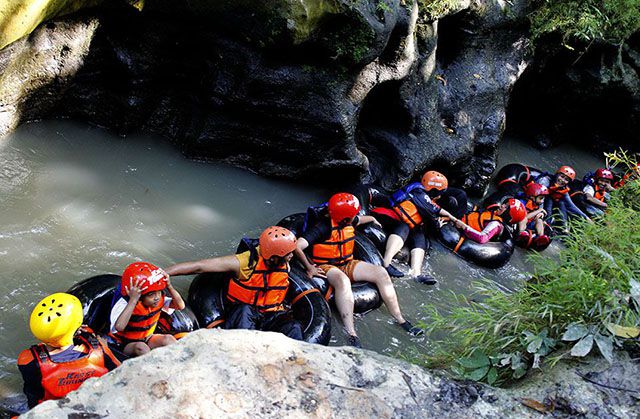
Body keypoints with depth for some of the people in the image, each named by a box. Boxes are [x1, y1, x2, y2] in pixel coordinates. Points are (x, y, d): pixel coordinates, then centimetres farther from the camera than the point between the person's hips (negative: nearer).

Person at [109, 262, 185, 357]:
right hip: (123, 345, -5)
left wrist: (169, 286, -27)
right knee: (142, 348, -37)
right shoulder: (125, 304, -30)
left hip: (145, 339, 5)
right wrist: (133, 300, -49)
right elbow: (119, 327, -49)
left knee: (169, 339, -22)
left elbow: (181, 306, -14)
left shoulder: (158, 299, -11)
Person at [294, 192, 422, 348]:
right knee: (343, 281, -41)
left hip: (347, 264, 7)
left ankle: (401, 320, -6)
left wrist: (372, 219, 47)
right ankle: (351, 334, -47)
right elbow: (297, 247, -29)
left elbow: (361, 219, 30)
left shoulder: (350, 222, 2)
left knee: (381, 273, -10)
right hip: (326, 267, -7)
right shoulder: (323, 227, -22)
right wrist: (309, 267, -24)